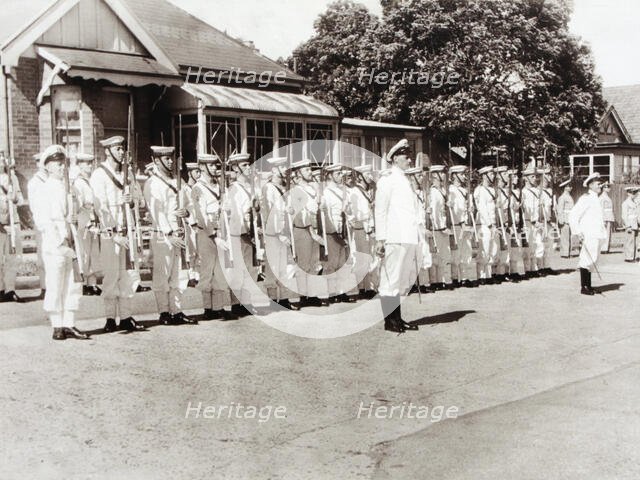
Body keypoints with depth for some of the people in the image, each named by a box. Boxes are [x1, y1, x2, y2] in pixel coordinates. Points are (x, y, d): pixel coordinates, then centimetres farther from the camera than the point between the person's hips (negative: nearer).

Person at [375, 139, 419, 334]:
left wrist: (415, 239, 20)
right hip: (394, 239, -9)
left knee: (401, 280, 13)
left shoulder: (405, 180, 20)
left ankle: (397, 319, 20)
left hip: (408, 238, 9)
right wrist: (380, 239, -15)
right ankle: (389, 320, 2)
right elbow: (380, 211, -9)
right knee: (391, 279, -4)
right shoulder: (387, 180, -5)